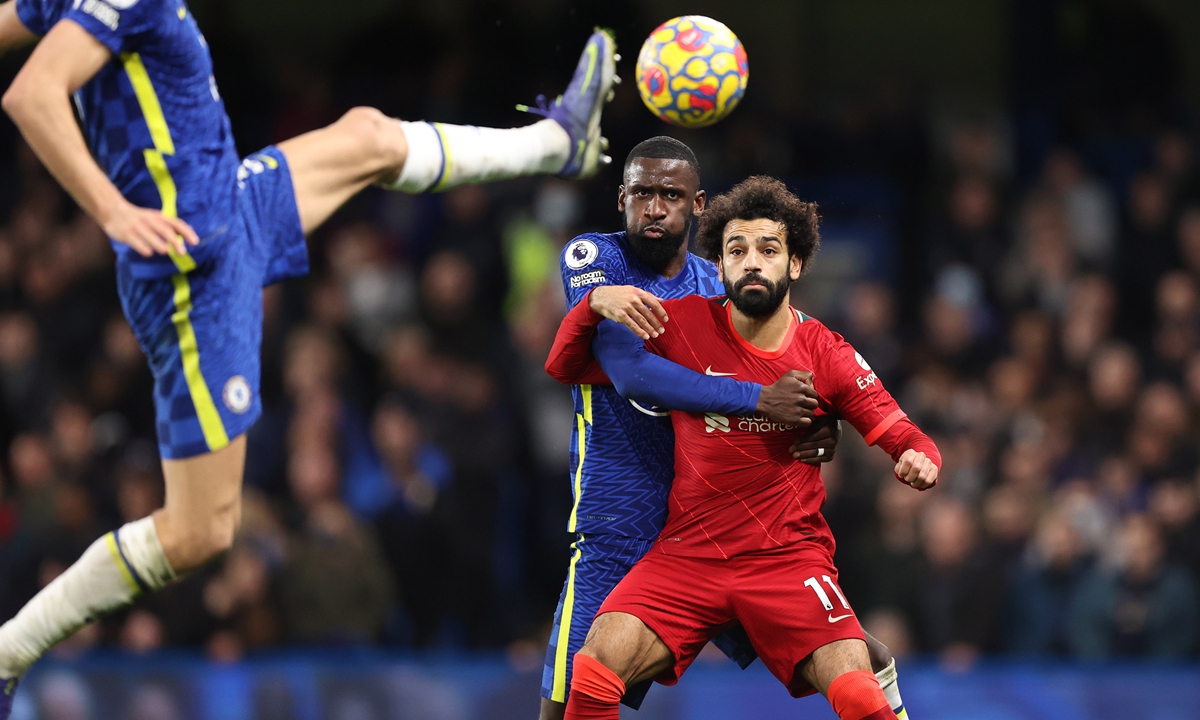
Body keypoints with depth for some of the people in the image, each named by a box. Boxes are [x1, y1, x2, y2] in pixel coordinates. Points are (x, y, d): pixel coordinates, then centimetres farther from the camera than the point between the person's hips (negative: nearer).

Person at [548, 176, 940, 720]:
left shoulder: (826, 354, -2)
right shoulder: (683, 324, -2)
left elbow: (900, 434, -1)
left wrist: (920, 461, -22)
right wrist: (600, 301, -9)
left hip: (788, 555, -1)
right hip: (688, 551, 1)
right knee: (600, 660, -23)